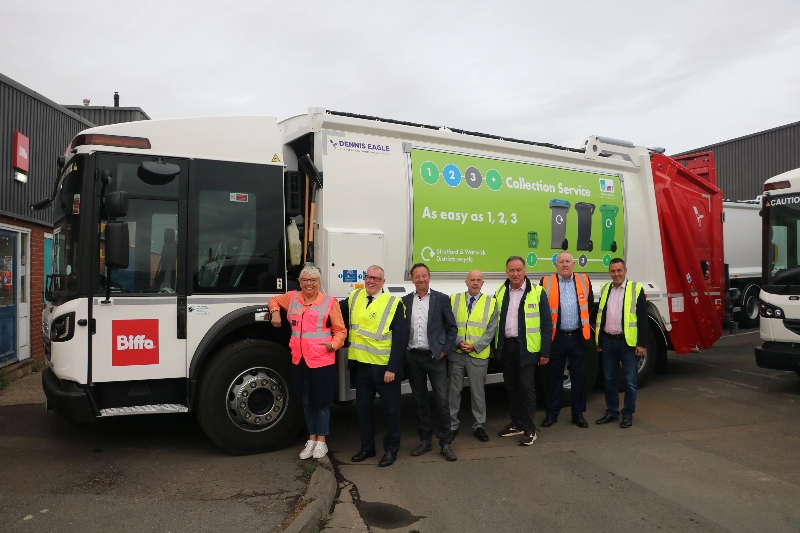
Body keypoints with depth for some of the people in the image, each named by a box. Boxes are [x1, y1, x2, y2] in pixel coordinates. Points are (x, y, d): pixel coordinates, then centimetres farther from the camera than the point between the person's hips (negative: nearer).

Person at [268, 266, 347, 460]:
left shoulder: (329, 302, -4)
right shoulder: (292, 297, 7)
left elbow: (340, 330, -1)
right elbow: (274, 300, 27)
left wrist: (334, 344, -17)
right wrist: (275, 312, 8)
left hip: (322, 360, -4)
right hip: (299, 360, 4)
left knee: (321, 401, 6)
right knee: (306, 401, 15)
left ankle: (321, 441, 22)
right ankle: (311, 439, 30)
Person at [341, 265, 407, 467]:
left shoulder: (394, 303, -11)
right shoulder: (354, 298, 4)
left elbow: (400, 338, -13)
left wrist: (392, 368, -17)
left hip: (384, 366, -5)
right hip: (361, 365, 5)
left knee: (390, 408, 8)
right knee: (363, 407, 15)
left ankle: (391, 449, 22)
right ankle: (367, 447, 30)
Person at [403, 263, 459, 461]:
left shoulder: (441, 299, -2)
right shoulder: (405, 301, 5)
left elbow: (452, 327, 1)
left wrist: (444, 350, -5)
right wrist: (403, 353, 1)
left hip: (435, 357, -3)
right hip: (413, 357, 3)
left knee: (441, 400, -1)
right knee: (420, 400, 11)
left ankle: (445, 443, 9)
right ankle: (425, 440, 22)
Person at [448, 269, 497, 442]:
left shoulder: (491, 302, 2)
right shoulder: (454, 299, 3)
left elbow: (491, 329, -2)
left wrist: (475, 346, -12)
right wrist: (458, 342, -13)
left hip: (478, 355, -1)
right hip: (456, 353, 1)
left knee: (478, 392, 7)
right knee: (454, 391, 8)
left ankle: (479, 426, 20)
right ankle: (452, 425, 19)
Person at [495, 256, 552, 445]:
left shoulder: (537, 292, -7)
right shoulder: (500, 292, 6)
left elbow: (546, 324, -7)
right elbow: (495, 320, 10)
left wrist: (545, 352, -10)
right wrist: (494, 346, 6)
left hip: (527, 347, -4)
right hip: (506, 346, 5)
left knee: (526, 387, -1)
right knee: (511, 387, 12)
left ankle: (529, 429, 9)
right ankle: (517, 423, 24)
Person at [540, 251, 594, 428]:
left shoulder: (584, 281, 5)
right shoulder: (546, 282, -3)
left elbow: (589, 305, 14)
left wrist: (585, 325, 13)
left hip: (578, 337, 2)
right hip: (556, 337, -2)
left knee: (579, 377, 8)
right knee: (554, 377, 7)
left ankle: (578, 414, 21)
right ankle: (552, 414, 18)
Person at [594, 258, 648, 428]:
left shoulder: (636, 289, -4)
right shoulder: (604, 289, 10)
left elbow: (643, 318, -7)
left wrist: (642, 343, -11)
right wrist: (599, 341, 11)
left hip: (628, 342, -4)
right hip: (608, 341, 4)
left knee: (630, 380, 4)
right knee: (609, 379, 11)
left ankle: (628, 414, 17)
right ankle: (611, 412, 23)